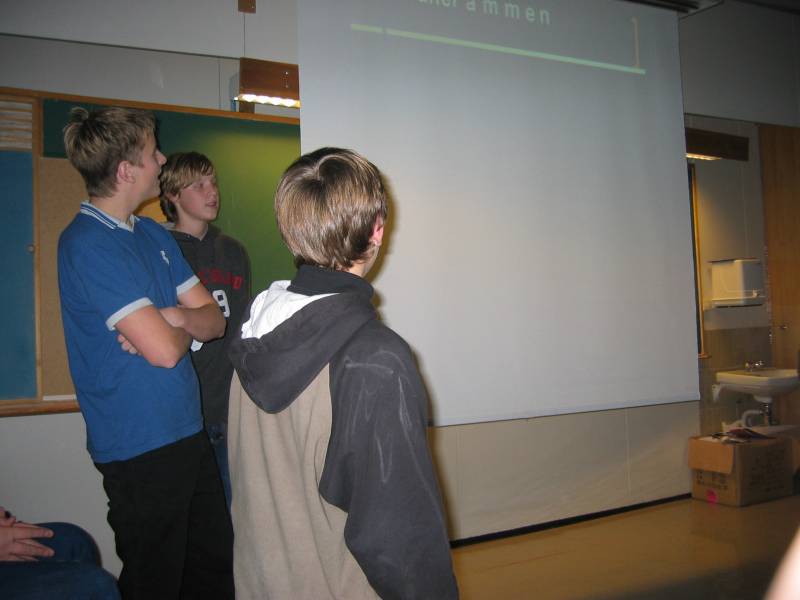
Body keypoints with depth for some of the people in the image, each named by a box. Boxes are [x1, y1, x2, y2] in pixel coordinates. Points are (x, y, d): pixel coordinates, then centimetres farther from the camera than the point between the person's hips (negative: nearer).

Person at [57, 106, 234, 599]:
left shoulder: (156, 235, 9)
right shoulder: (88, 243, -18)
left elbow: (215, 320, 7)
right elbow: (165, 350, -24)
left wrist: (172, 316, -14)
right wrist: (184, 325, -2)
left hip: (189, 430, 8)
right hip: (142, 447, -8)